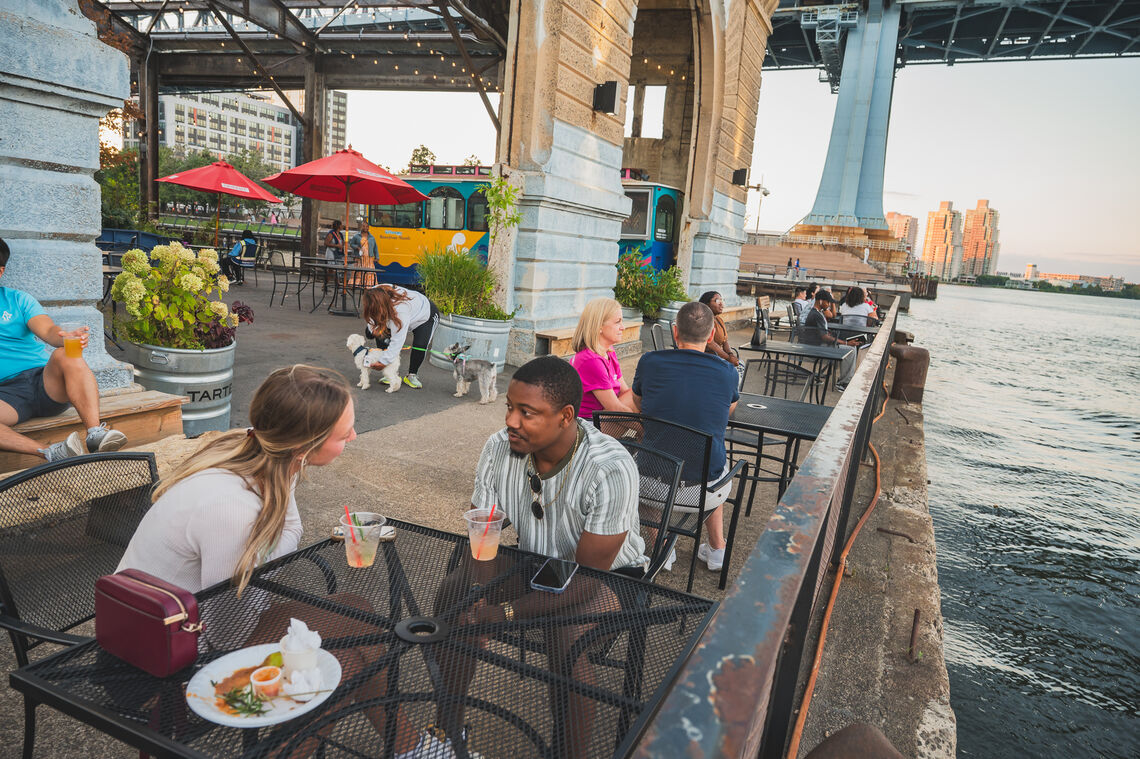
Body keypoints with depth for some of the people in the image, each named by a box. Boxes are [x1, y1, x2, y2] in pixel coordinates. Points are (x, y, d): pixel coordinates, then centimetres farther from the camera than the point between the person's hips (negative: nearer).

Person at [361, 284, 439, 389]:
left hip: (427, 316, -7)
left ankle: (412, 376, -2)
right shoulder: (376, 293, -26)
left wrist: (382, 362, -41)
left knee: (420, 345, -28)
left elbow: (397, 341, -44)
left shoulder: (400, 310, -47)